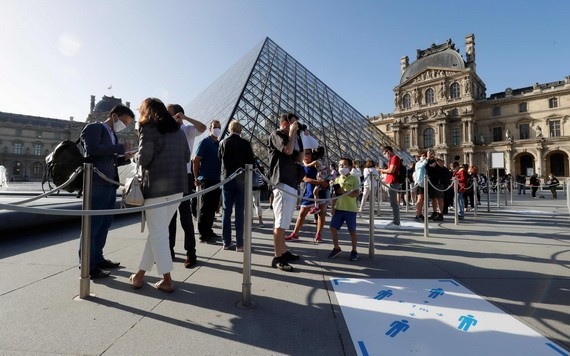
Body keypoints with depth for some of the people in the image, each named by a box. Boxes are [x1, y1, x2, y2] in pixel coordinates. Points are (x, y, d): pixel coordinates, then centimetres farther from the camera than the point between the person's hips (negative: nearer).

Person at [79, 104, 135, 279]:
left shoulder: (112, 135, 22)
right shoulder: (93, 128, -2)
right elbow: (93, 149, -21)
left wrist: (125, 157, 10)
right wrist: (121, 147, -15)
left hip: (110, 185, 9)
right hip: (97, 183, -9)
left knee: (104, 224, 14)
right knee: (93, 224, -4)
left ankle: (97, 259, 25)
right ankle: (87, 265, 5)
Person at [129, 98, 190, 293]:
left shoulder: (148, 128, -3)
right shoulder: (178, 129, 14)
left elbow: (144, 157, -12)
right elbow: (186, 156, 14)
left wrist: (140, 162, 8)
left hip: (156, 185, -6)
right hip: (178, 185, 6)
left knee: (158, 234, 2)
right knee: (158, 231, 15)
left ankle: (167, 281, 6)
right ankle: (141, 273, 27)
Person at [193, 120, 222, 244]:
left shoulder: (219, 144, 16)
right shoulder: (205, 142, -5)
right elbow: (196, 161, -9)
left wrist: (221, 177, 14)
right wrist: (197, 178, -10)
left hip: (217, 180, 7)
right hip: (207, 180, -7)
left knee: (213, 207, 12)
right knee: (206, 208, -2)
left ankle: (209, 232, 23)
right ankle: (204, 235, 6)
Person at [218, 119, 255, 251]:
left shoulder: (223, 143, -1)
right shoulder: (245, 143, -7)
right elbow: (251, 161, -4)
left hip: (227, 179, 2)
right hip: (241, 180, -2)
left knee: (226, 211, 9)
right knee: (239, 212, 2)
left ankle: (226, 242, 13)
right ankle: (239, 243, 5)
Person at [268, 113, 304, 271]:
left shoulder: (288, 137, 23)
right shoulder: (276, 135, -2)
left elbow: (299, 158, 19)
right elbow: (288, 150, -19)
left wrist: (298, 137, 13)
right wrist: (292, 133, -3)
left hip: (291, 184, 10)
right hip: (282, 184, -10)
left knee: (282, 222, 14)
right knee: (280, 224, -10)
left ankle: (284, 252, 23)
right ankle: (277, 258, -5)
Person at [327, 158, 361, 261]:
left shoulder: (354, 179, -4)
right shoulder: (337, 179, 9)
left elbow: (356, 193, -12)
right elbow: (335, 195, 11)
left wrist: (345, 192, -25)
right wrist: (333, 207, 6)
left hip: (350, 209, -4)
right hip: (339, 208, 4)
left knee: (352, 230, 6)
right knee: (333, 227, 1)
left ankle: (354, 251, 22)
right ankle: (336, 248, 20)